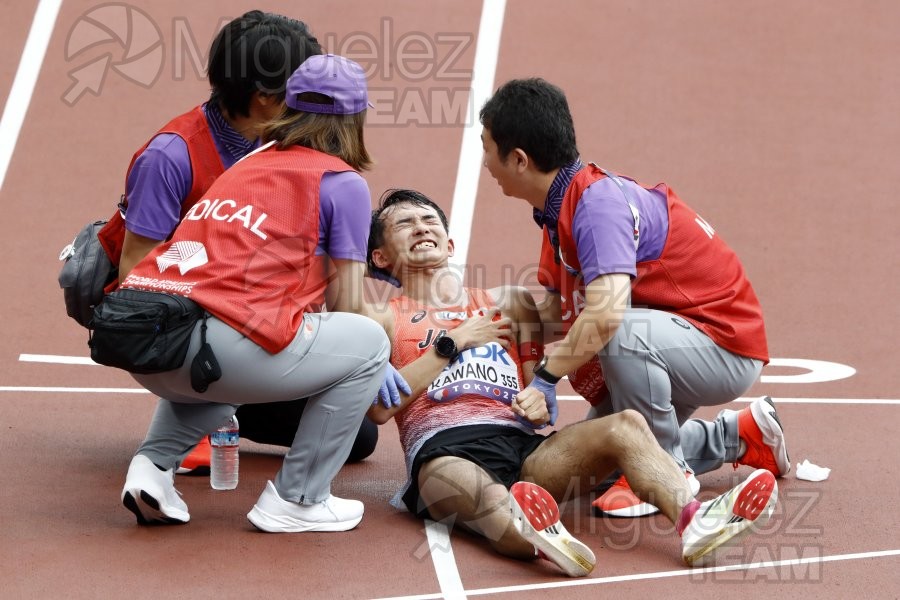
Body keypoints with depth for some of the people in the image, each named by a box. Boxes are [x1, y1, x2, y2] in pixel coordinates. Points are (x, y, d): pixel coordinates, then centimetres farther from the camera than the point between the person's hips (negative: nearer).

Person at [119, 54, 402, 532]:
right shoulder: (344, 182, 8)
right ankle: (296, 500, 11)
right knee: (370, 343, 13)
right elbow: (346, 302, 8)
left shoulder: (248, 165, 27)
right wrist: (372, 369, 30)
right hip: (224, 341, -7)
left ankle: (154, 463, 15)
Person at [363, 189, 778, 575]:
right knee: (471, 488, -42)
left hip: (521, 442, 4)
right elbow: (379, 408, 1)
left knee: (626, 425, -25)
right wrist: (451, 344, 4)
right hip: (442, 447, -4)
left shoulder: (509, 304, 31)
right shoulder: (383, 318, 19)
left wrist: (541, 403, 0)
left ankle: (694, 524, -54)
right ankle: (539, 538, -76)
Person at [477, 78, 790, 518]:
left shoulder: (596, 202, -26)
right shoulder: (560, 208, 5)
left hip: (726, 347, -10)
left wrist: (546, 378, -30)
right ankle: (740, 437, 29)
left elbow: (606, 313, -40)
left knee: (621, 334, -39)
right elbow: (552, 313, 8)